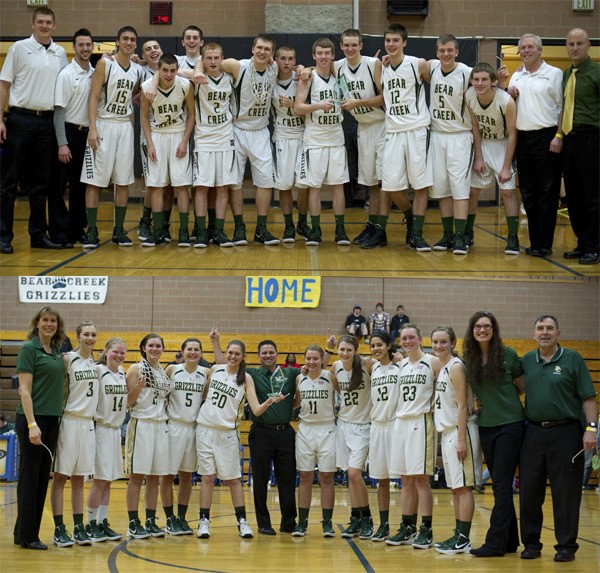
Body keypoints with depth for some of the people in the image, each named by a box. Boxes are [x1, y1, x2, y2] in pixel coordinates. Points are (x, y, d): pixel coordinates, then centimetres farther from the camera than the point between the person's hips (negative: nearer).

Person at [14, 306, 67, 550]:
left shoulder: (57, 352, 14)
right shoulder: (29, 349, -7)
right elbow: (25, 390, -12)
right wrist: (32, 424, -19)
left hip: (52, 420, 7)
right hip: (32, 418, -7)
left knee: (43, 477, 8)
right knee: (29, 476, -3)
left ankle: (25, 532, 15)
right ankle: (26, 536, 1)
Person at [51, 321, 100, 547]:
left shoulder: (95, 361, 10)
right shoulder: (68, 359, -8)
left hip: (88, 423, 6)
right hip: (70, 422, -6)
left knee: (79, 478, 11)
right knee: (61, 476, -1)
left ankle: (79, 527, 15)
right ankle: (59, 529, 1)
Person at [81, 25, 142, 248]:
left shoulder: (138, 70, 9)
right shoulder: (105, 64, -6)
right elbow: (93, 97, -10)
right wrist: (92, 128, -18)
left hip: (125, 126, 5)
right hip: (103, 124, -5)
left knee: (123, 181, 5)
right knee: (94, 181, -5)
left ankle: (119, 230, 12)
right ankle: (91, 231, -2)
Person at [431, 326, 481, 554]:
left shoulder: (456, 367, -12)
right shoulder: (440, 367, 14)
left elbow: (462, 405, -16)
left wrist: (461, 439, -20)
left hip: (460, 431, -9)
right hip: (447, 432, 9)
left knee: (463, 486, -7)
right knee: (455, 487, 11)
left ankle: (463, 539, -7)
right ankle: (458, 535, 16)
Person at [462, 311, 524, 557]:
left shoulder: (508, 355, -6)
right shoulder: (468, 360, 5)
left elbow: (522, 386, 5)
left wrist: (504, 398, 0)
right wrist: (483, 402, 2)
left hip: (510, 424, -5)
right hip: (486, 425, 5)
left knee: (502, 484, -7)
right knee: (500, 485, 8)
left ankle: (496, 543, -8)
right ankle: (509, 541, 15)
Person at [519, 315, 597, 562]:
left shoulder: (572, 359, 0)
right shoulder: (526, 361, 10)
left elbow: (588, 397, -3)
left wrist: (591, 428, -12)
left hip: (565, 433, -4)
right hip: (534, 433, 4)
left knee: (565, 492, -1)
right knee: (529, 491, 5)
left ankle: (566, 545, 8)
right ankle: (531, 543, 16)